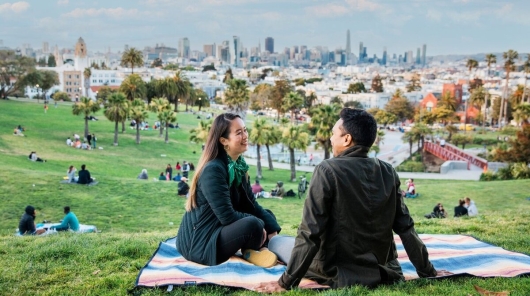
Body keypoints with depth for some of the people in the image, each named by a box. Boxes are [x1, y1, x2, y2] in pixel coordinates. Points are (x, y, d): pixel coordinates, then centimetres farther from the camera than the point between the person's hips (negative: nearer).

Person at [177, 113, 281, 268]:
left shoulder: (238, 165, 6)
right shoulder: (213, 169, -21)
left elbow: (251, 205, 7)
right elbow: (227, 216, -25)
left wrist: (272, 229, -5)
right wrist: (258, 223, -13)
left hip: (220, 230, 9)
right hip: (200, 243, -9)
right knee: (252, 225, -30)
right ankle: (250, 251, -1)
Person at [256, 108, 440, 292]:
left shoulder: (328, 170, -19)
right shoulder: (388, 172, -4)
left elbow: (310, 233, -22)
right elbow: (406, 228, 0)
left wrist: (286, 282, -17)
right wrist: (427, 272, 10)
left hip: (339, 273, -5)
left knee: (275, 241, 14)